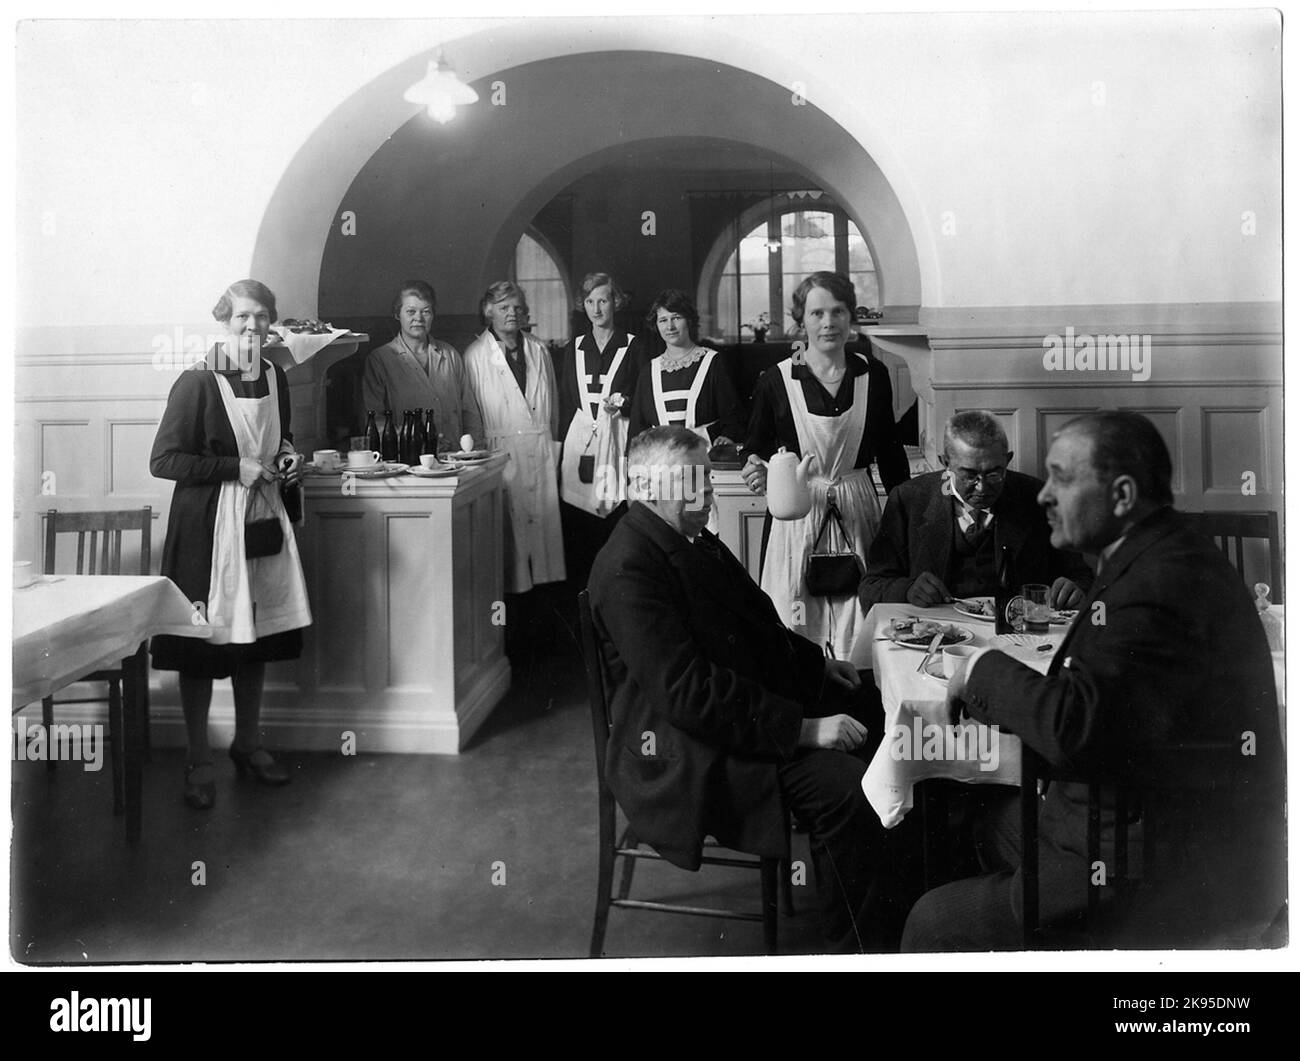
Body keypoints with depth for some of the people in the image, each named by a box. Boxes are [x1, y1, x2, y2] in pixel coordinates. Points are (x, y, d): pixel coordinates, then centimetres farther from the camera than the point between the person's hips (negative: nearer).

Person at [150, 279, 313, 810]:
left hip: (262, 519, 6)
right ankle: (198, 760, 13)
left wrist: (288, 459, 3)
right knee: (203, 643, 1)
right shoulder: (198, 382, -12)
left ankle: (248, 743, 29)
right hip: (208, 524, -6)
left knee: (256, 637, 14)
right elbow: (164, 459, -15)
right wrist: (235, 469, -18)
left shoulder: (274, 377, 7)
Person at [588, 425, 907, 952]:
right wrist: (803, 727, -26)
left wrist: (816, 665, 8)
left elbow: (754, 626, 24)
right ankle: (860, 945, -4)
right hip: (683, 752, -10)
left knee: (875, 721, 4)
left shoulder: (695, 542, 11)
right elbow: (687, 691, -27)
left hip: (754, 705, 10)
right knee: (845, 784, -24)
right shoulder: (628, 568, -20)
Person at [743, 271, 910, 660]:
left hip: (858, 512, 2)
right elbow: (756, 454, 4)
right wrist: (757, 473, -19)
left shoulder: (872, 374, 4)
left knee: (859, 637, 3)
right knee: (796, 634, 1)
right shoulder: (775, 381, -4)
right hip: (795, 516, -2)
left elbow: (890, 452, 12)